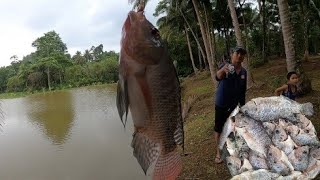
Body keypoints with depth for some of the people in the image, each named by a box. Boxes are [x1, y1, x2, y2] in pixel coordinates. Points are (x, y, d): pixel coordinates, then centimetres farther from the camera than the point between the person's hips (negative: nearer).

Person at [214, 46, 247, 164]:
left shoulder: (244, 72, 3)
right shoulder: (225, 66, -14)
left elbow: (243, 91, 11)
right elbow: (218, 77, -38)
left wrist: (242, 106, 12)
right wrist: (222, 70, -61)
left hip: (234, 105, 5)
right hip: (221, 104, -4)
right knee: (219, 128, 5)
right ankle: (219, 152, 20)